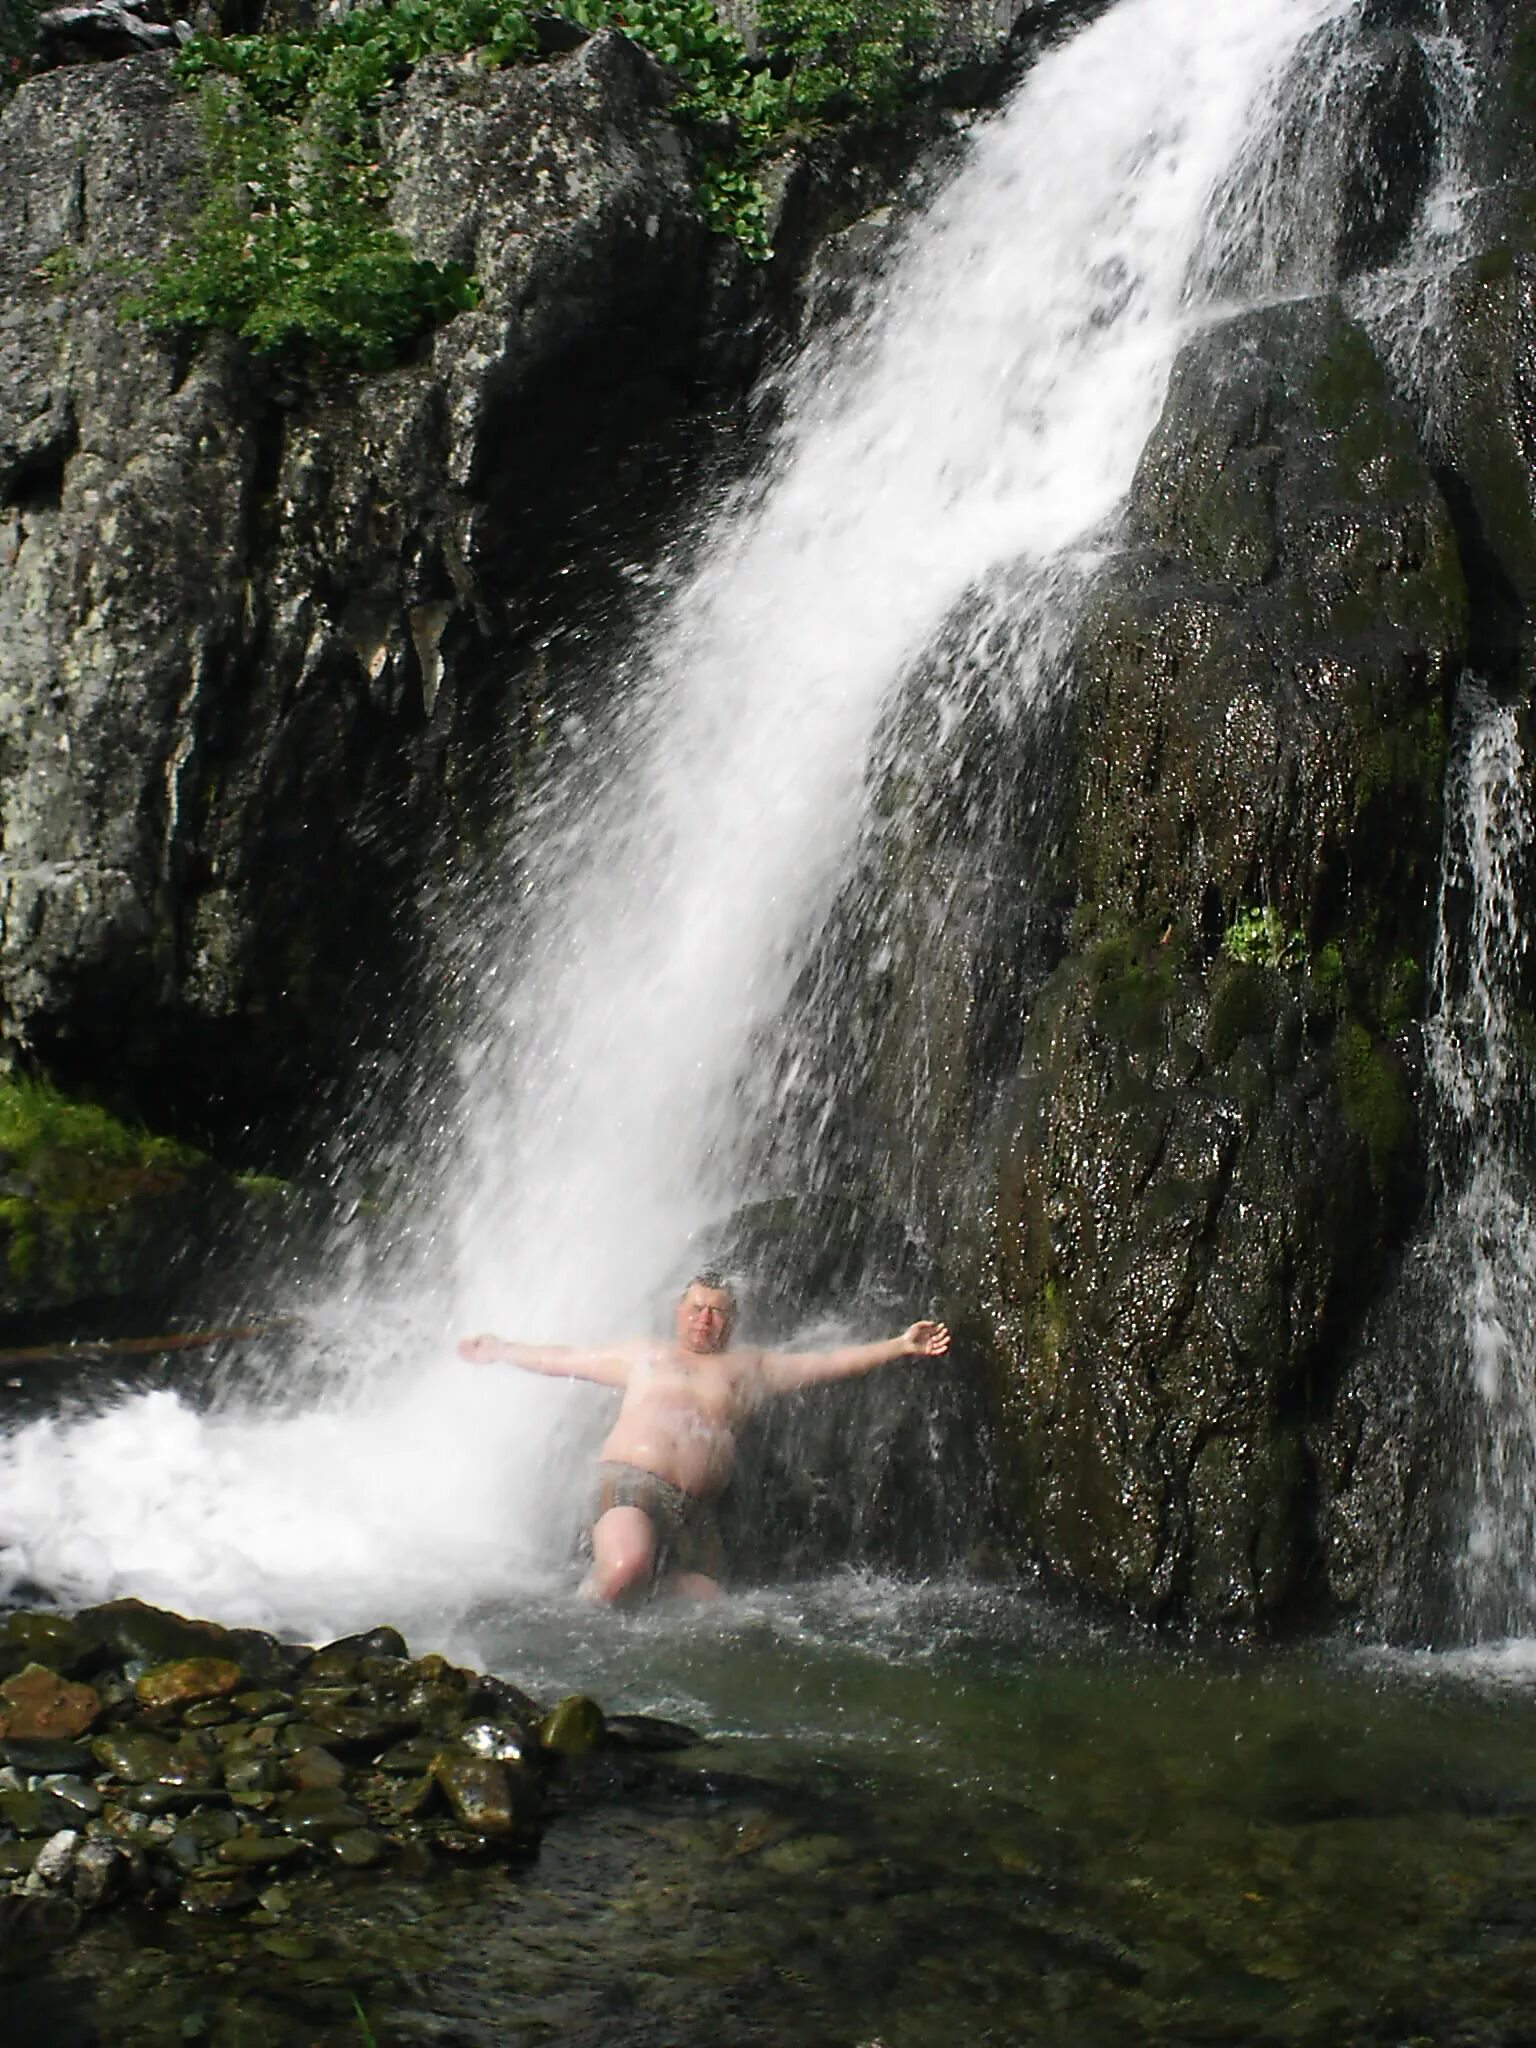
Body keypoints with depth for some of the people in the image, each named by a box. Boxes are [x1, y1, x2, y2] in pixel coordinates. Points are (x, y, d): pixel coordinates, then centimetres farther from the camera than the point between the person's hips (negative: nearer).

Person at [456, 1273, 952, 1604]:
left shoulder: (749, 1368, 24)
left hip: (697, 1509, 3)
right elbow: (565, 1360, 32)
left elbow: (827, 1362, 18)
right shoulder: (645, 1356, 25)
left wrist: (898, 1347, 11)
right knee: (626, 1566, -33)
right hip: (629, 1483, -3)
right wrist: (502, 1351, 36)